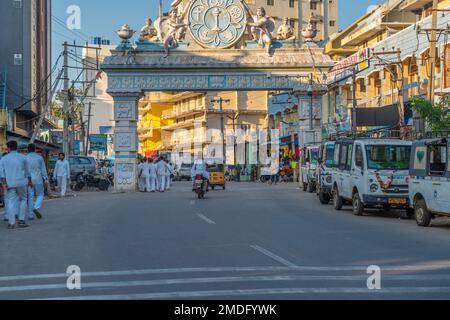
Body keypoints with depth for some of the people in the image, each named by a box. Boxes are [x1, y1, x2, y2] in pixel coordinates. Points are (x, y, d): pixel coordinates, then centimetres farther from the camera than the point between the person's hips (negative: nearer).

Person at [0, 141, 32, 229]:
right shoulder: (22, 157, 3)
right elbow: (27, 171, 9)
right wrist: (30, 181, 23)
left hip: (9, 184, 0)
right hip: (21, 183, 0)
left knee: (11, 202, 4)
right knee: (23, 200, 15)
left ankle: (11, 223, -3)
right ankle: (21, 221, 6)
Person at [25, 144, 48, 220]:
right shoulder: (39, 157, -1)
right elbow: (43, 169, -1)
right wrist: (46, 180, 3)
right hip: (38, 180, -1)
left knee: (30, 197, 6)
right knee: (40, 195, 12)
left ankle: (30, 215, 4)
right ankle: (36, 208, -13)